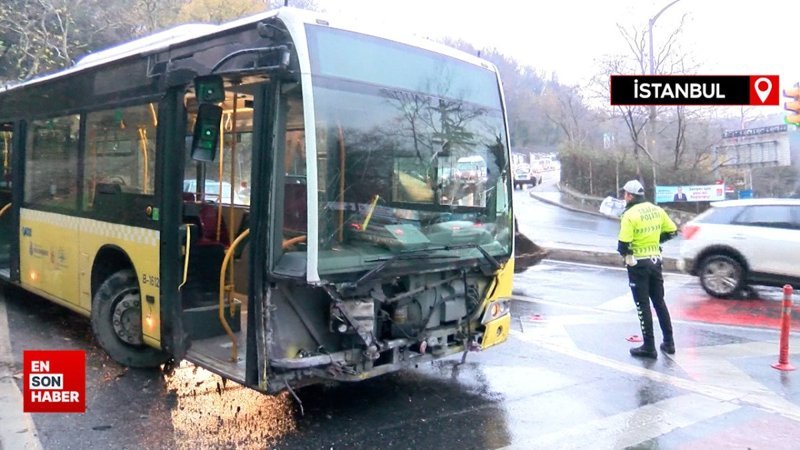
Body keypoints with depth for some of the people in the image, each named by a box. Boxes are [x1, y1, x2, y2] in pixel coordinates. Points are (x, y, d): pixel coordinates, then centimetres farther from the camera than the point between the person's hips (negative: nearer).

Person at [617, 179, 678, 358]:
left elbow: (623, 244, -21)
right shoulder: (657, 210, 3)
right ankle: (669, 342, 23)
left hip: (638, 264, -6)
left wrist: (624, 252, 0)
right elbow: (672, 231, 10)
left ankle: (649, 347, 6)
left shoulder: (630, 215, -18)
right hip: (655, 261, 6)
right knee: (659, 302, 17)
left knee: (643, 305, 2)